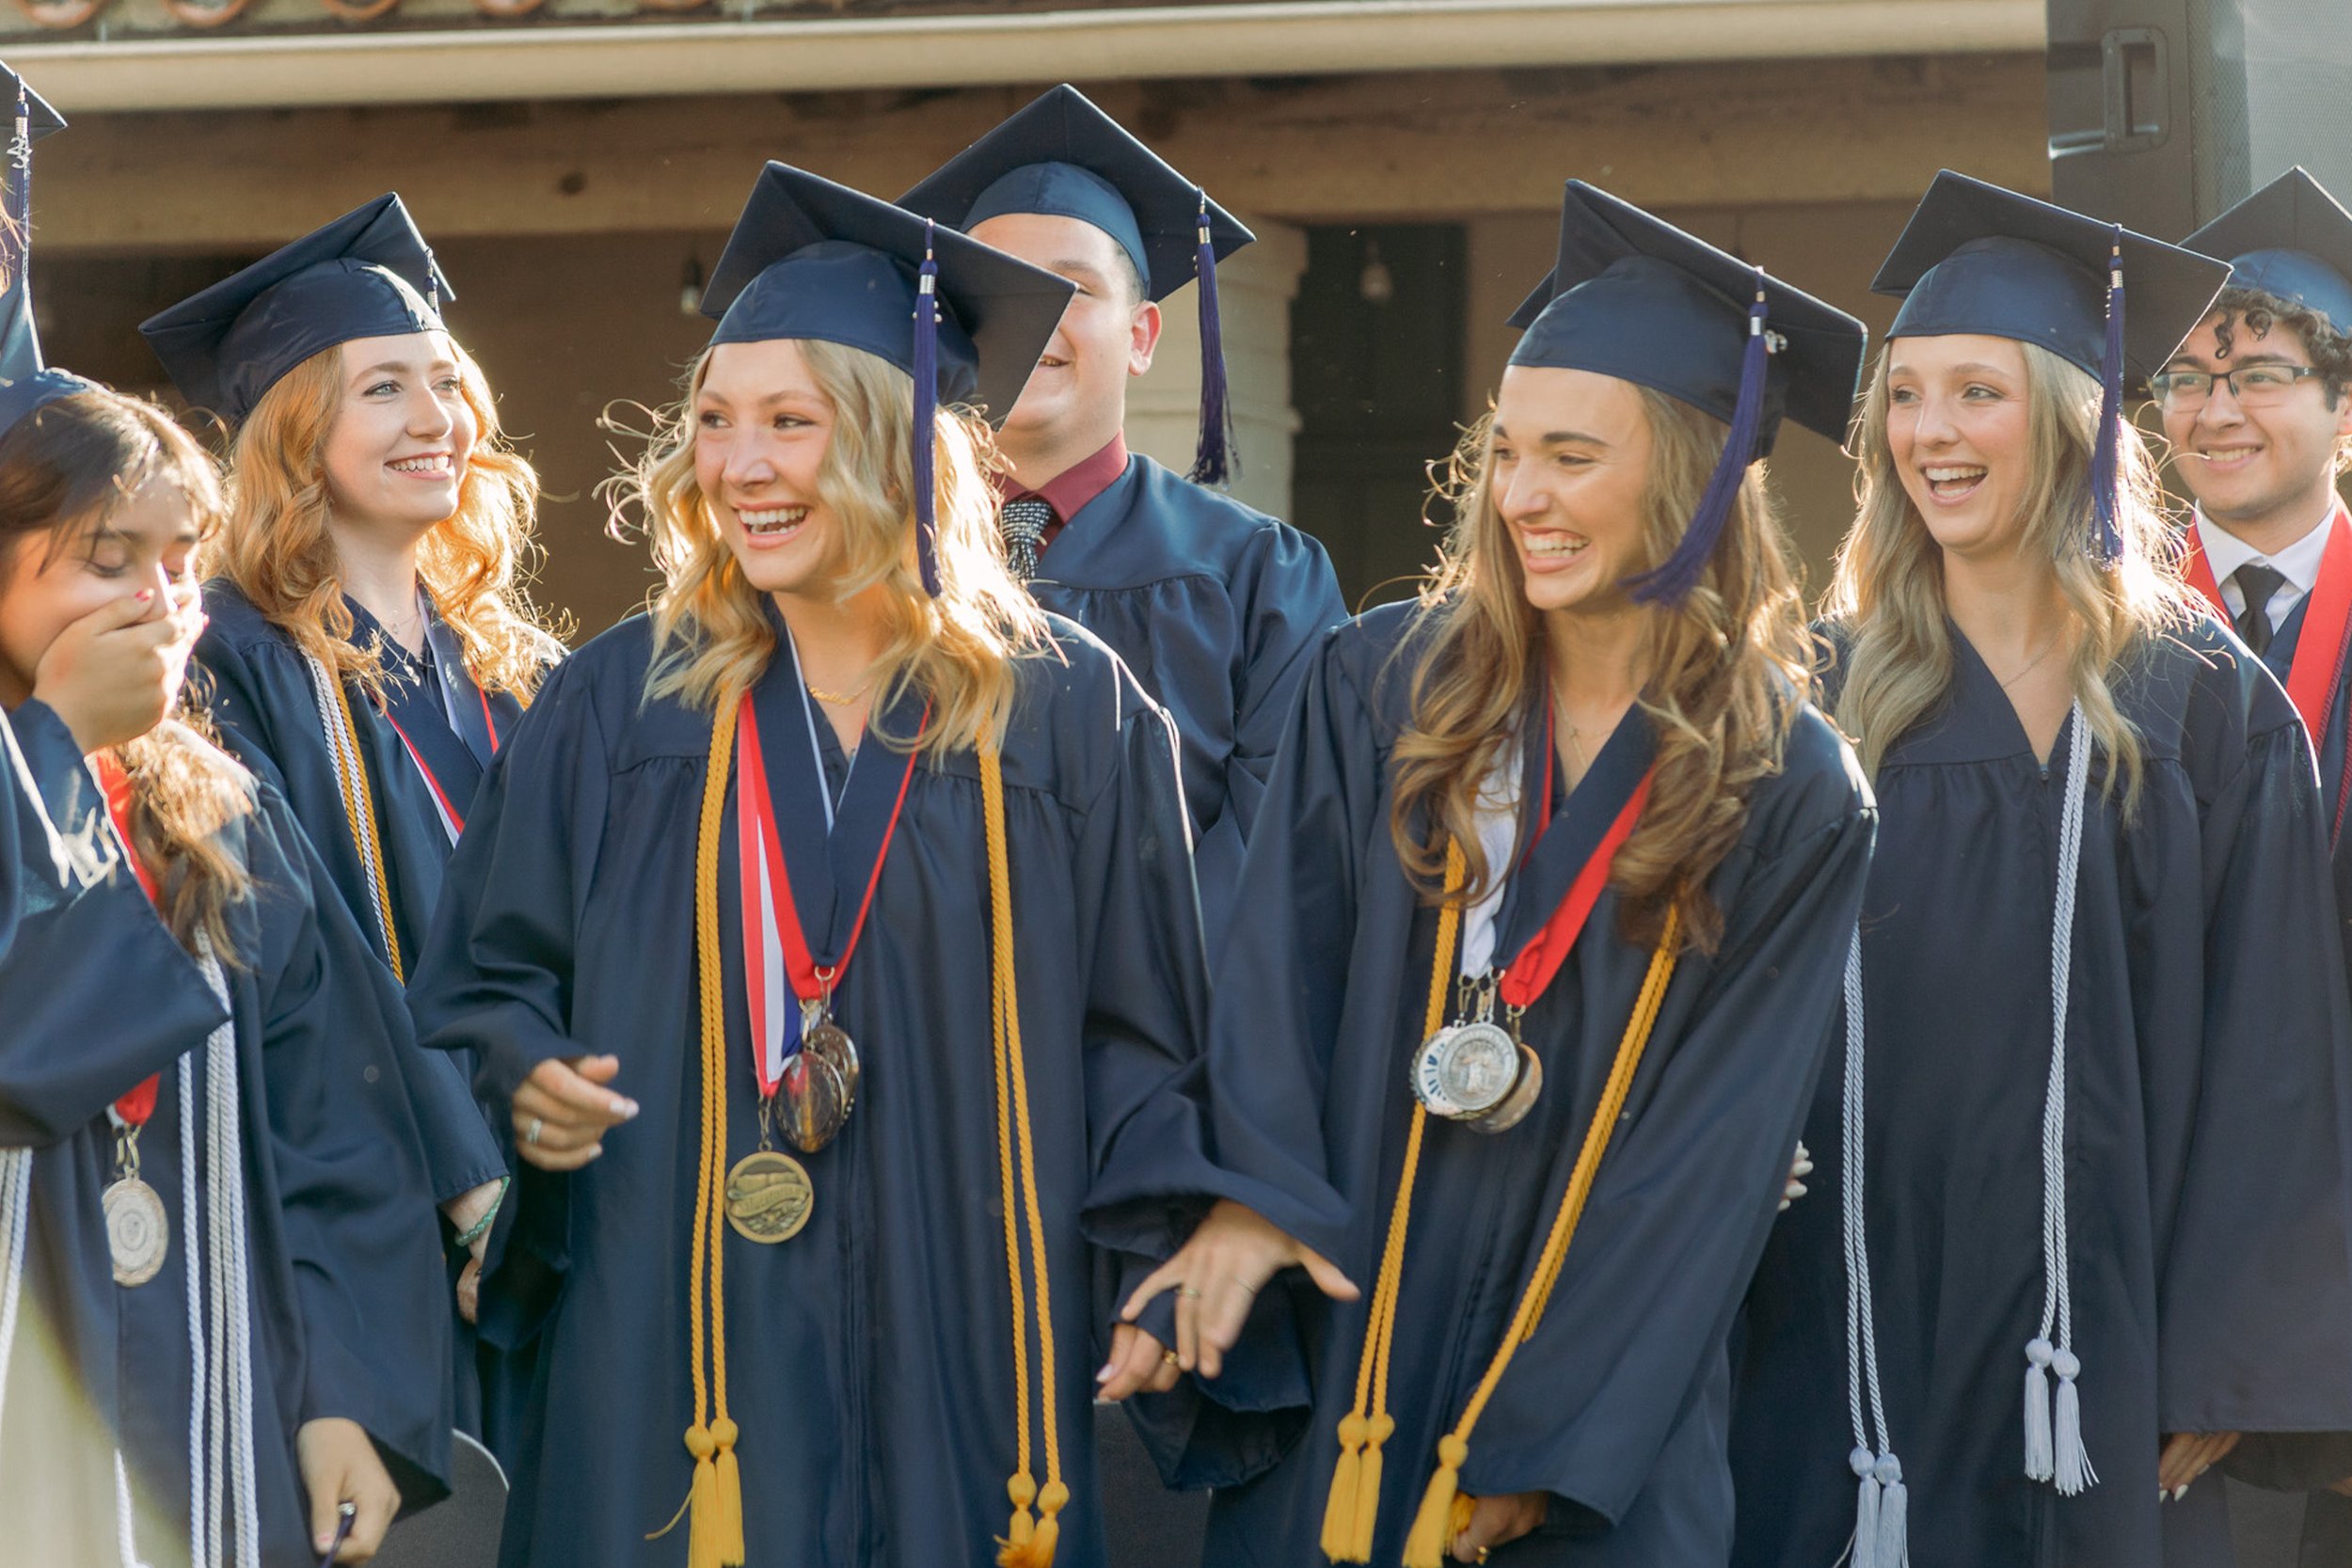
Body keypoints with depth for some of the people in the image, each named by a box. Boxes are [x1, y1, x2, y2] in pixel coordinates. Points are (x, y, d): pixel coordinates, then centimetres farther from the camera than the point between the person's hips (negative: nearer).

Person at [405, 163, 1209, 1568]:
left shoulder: (1072, 715, 4)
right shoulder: (618, 704, 6)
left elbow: (1140, 1033, 5)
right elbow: (487, 978, 11)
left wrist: (1162, 1289, -3)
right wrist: (526, 1078, -11)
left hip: (966, 1350, 0)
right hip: (673, 1343, 1)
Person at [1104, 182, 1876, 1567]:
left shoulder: (1794, 802, -3)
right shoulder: (1382, 689, 3)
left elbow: (1714, 1153, -5)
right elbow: (1278, 967, -2)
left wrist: (1540, 1449, -10)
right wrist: (1251, 1195, -20)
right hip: (1329, 1380, 2)